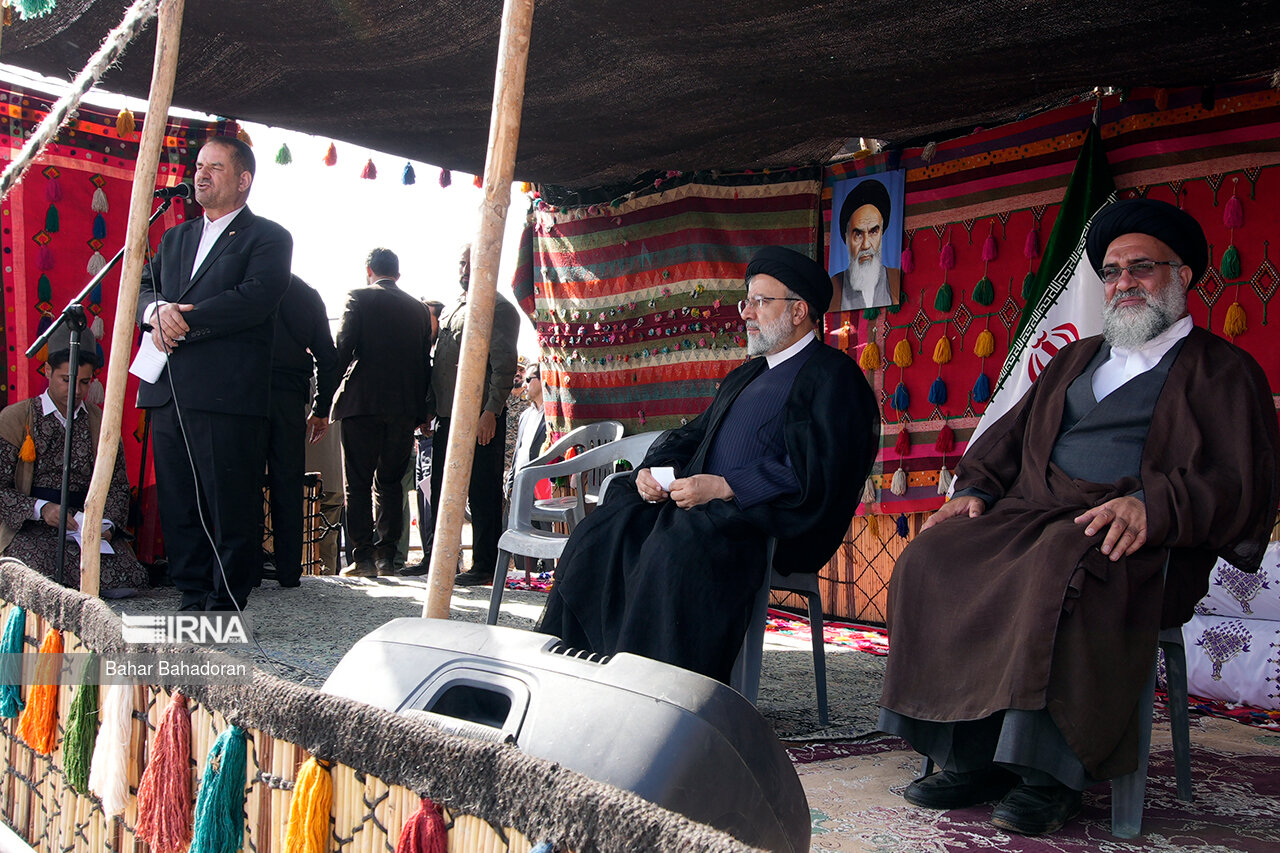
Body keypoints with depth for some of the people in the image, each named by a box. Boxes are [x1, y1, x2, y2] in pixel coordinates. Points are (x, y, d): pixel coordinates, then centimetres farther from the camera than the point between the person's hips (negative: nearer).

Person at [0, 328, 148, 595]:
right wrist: (41, 509, -18)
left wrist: (106, 523, -10)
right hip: (30, 530, -3)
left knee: (127, 581, -23)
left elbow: (117, 486, 10)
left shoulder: (100, 422, 14)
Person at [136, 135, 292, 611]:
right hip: (168, 394, 7)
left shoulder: (268, 238, 3)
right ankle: (193, 599, 19)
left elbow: (253, 300, -12)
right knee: (177, 506, 9)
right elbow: (141, 286, 15)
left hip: (227, 397, -6)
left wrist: (182, 322, -13)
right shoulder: (175, 238, 24)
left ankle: (225, 610, 4)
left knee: (231, 511, -4)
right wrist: (157, 310, -9)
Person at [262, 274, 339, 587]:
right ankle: (288, 569, 7)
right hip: (290, 396, 2)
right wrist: (322, 409, 16)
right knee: (288, 481, 6)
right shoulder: (308, 294, 13)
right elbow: (328, 359, 11)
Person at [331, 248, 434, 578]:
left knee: (358, 484, 2)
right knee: (390, 483, 12)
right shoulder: (419, 309, 11)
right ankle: (386, 556, 9)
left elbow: (343, 349, -9)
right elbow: (426, 363, 10)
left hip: (362, 402, -4)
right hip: (404, 408, 4)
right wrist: (420, 410, 14)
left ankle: (363, 557, -1)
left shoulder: (359, 298, -1)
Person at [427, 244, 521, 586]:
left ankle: (484, 567, 3)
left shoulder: (498, 308, -5)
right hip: (446, 417, 8)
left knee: (483, 494, -3)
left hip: (481, 419, -8)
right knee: (440, 491, 14)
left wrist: (491, 412, -20)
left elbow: (504, 365, -13)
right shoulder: (450, 310, 21)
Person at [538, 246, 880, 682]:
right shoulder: (744, 376, 25)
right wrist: (654, 470, 3)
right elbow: (691, 435, 27)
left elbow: (818, 475, -16)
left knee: (679, 544, -36)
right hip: (706, 508, 9)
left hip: (776, 526, -8)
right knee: (602, 531, -10)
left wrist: (723, 487, -19)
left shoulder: (833, 375, -4)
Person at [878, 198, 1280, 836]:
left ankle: (1053, 769, -27)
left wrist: (1150, 506, -21)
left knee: (1059, 569, -38)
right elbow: (1010, 434, 25)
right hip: (1032, 514, 6)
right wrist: (976, 490, 4)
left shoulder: (1225, 371, 10)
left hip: (1132, 541, -5)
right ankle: (972, 756, -18)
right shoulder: (1075, 358, 29)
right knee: (932, 560, -21)